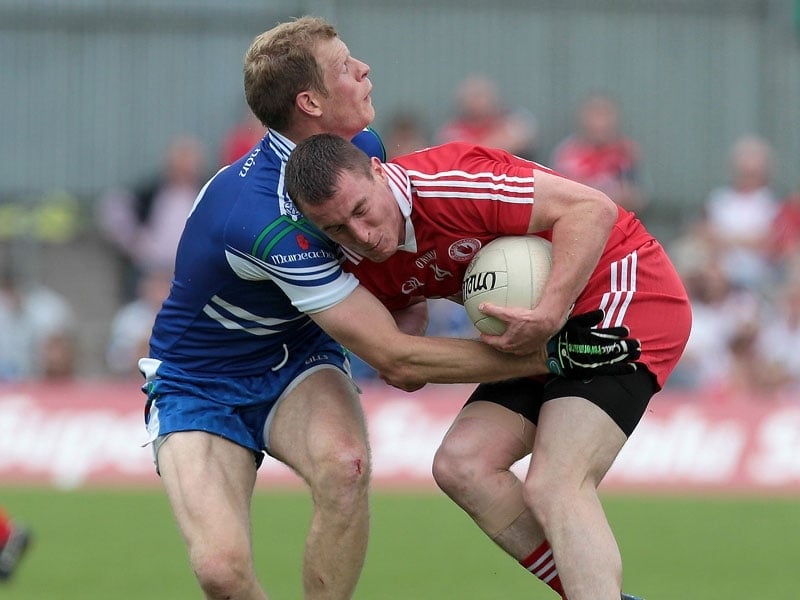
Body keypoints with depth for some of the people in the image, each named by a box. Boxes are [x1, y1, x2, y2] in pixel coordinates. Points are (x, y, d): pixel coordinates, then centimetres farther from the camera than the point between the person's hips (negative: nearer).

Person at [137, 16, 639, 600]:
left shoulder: (364, 148, -8)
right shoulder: (265, 218, -34)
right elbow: (396, 360, -31)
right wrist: (547, 355, -29)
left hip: (297, 357, 5)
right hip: (198, 390, -5)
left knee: (344, 464, -31)